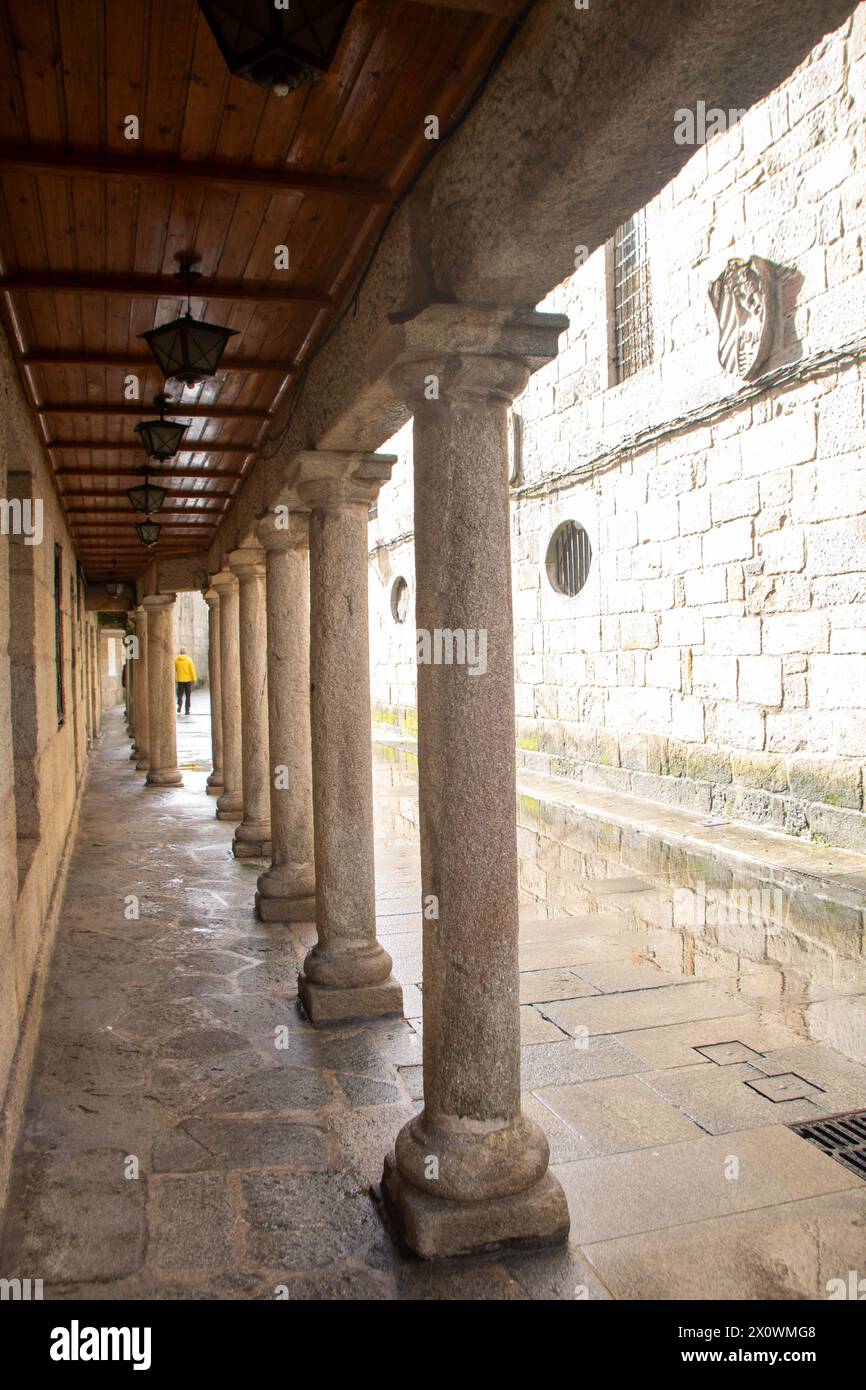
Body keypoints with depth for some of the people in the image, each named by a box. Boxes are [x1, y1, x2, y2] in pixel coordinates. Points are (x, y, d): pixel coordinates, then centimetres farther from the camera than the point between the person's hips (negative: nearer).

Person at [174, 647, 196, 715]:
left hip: (180, 680, 1)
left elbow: (174, 671, 1)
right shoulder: (189, 659, -6)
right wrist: (194, 680, -3)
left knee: (180, 694, 15)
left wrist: (175, 679, 9)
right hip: (188, 680, -1)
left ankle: (179, 704, -10)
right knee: (188, 696, 6)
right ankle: (187, 710, 5)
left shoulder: (176, 660, 0)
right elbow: (192, 670, -8)